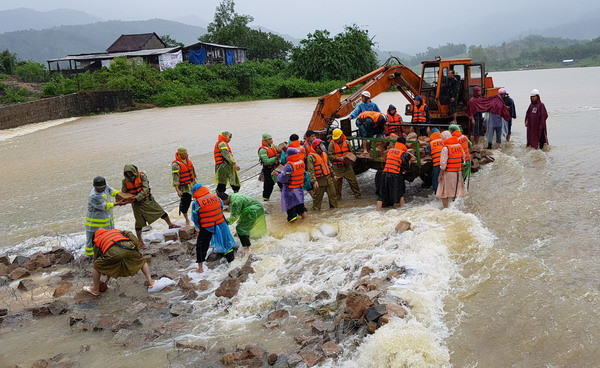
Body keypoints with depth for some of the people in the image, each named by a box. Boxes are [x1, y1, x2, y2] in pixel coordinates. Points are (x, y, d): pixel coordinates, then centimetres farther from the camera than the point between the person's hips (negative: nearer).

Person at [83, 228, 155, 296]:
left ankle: (95, 290, 35)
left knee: (97, 267, 25)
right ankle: (150, 281, 28)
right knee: (142, 261, 31)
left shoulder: (97, 242, 35)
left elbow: (96, 260, 39)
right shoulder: (116, 231, 42)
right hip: (128, 247, 2)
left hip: (113, 251, -2)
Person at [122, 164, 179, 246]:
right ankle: (140, 241, 12)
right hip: (136, 204, 1)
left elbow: (145, 189, -23)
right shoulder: (125, 181, -6)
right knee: (139, 222, 2)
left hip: (146, 199, 0)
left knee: (161, 211, 8)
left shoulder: (141, 176, -16)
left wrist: (137, 198, -34)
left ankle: (170, 225, 33)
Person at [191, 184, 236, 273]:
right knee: (225, 242, 20)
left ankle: (200, 268, 12)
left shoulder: (196, 203, -12)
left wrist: (198, 226, 15)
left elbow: (195, 218, -3)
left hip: (206, 228, -3)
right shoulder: (215, 196, -3)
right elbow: (222, 206, 12)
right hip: (221, 225, 3)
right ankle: (232, 259, 33)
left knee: (201, 246, 10)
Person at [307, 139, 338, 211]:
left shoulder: (324, 154, 14)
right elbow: (310, 170, -17)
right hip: (320, 180, -7)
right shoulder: (311, 157, -12)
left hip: (328, 178, 7)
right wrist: (314, 181, -24)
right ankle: (316, 209, 12)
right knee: (318, 196, 0)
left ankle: (334, 207, 23)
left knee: (333, 194, 10)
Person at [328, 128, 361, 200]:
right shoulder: (332, 144, -3)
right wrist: (339, 158, -21)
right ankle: (337, 196, 20)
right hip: (337, 167, -2)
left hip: (347, 165, 2)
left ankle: (357, 194, 18)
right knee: (337, 182, 4)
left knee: (352, 180, 5)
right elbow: (330, 156, -9)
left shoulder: (346, 142, 4)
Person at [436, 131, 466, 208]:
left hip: (448, 173, -7)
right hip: (458, 172, 7)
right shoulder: (459, 145, 6)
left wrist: (441, 174, -11)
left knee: (445, 191, 2)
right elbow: (463, 157, 16)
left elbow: (443, 163, -18)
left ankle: (445, 208, 2)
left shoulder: (445, 148, -15)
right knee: (456, 189, 18)